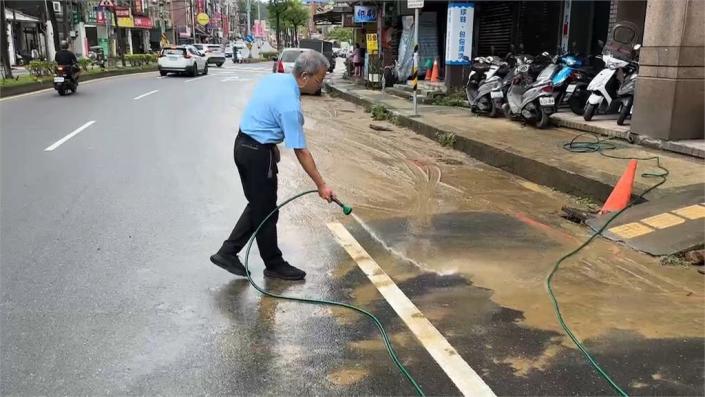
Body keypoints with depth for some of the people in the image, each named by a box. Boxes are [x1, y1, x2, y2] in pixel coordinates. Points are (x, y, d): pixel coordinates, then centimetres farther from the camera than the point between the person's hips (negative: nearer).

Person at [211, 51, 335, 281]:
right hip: (258, 153, -9)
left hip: (243, 145, 9)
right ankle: (274, 265, 19)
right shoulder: (290, 105, -23)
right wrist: (321, 186, -14)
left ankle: (227, 252, 20)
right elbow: (301, 152, -21)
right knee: (266, 212, 4)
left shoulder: (275, 78, 3)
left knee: (257, 206, 18)